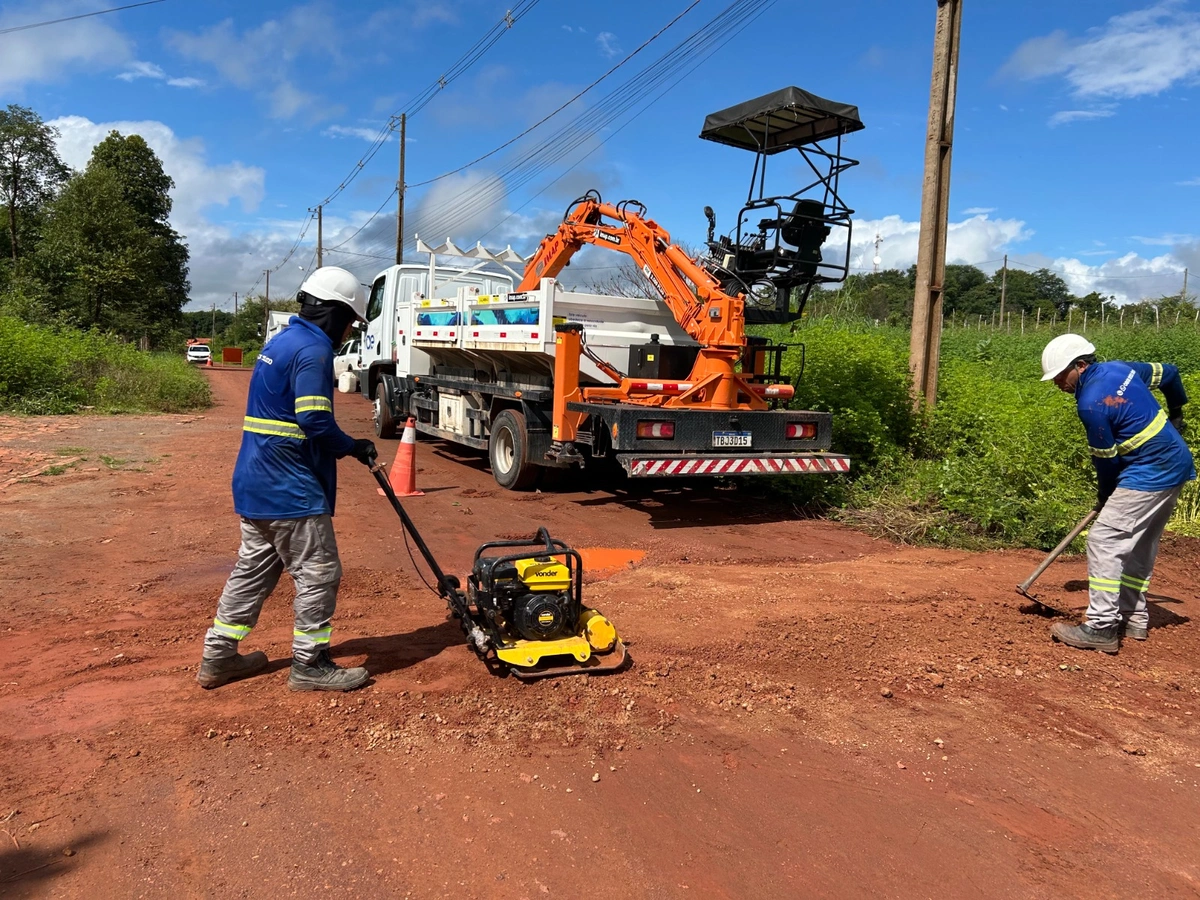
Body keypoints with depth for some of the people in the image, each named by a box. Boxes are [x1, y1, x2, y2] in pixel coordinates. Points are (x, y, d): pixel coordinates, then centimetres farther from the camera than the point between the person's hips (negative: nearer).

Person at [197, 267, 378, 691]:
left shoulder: (280, 342, 15)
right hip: (290, 490, -10)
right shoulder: (312, 350, -16)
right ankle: (309, 665, 10)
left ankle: (218, 657, 27)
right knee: (318, 575, 0)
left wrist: (345, 446, 15)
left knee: (253, 570, 18)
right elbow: (317, 423, -23)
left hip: (254, 483, 10)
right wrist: (354, 447, -6)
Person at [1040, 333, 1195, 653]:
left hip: (1150, 474, -10)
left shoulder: (1091, 402, -21)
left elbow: (1106, 459, -11)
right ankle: (1133, 618, 27)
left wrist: (1105, 497, 6)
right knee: (1139, 545, 18)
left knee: (1104, 541, -10)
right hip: (1176, 465, 10)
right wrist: (1176, 411, 40)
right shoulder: (1120, 368, 6)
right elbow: (1169, 373, 23)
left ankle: (1101, 629, -9)